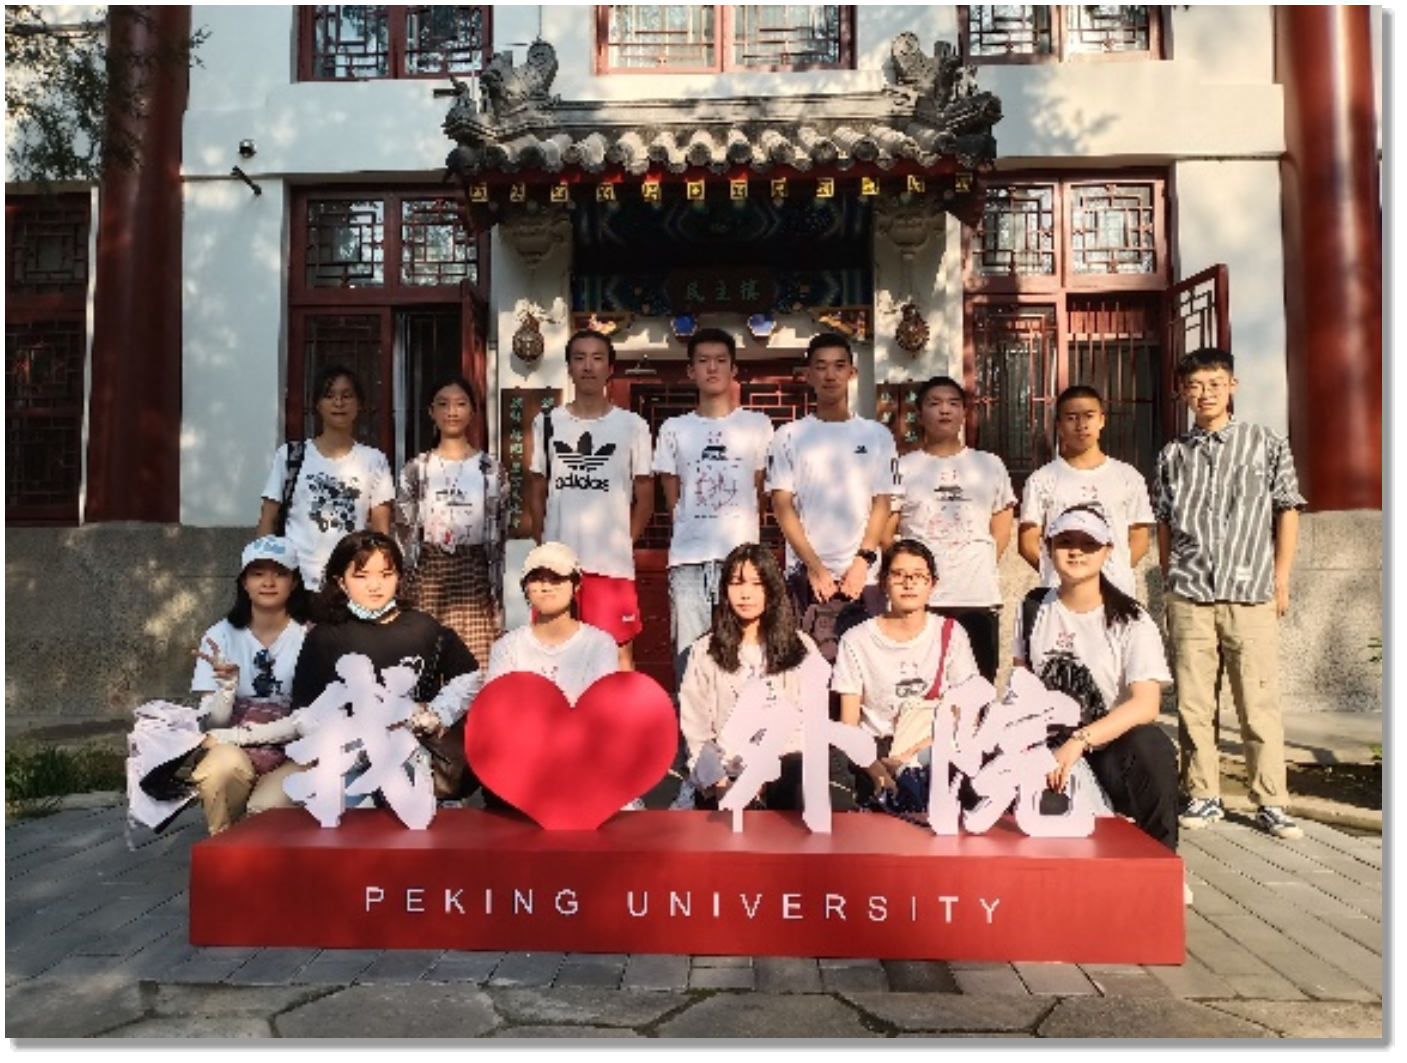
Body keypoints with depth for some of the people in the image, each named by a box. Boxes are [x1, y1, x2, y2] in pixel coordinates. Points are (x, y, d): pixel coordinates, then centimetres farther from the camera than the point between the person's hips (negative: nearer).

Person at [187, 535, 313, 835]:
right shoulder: (221, 635, -1)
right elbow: (213, 724, -6)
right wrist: (228, 683, -24)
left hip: (292, 754, -2)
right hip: (235, 751, 2)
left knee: (265, 807, -31)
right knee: (223, 761, -31)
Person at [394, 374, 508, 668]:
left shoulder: (491, 469, 4)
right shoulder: (415, 469, 5)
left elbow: (499, 536, 5)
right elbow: (403, 536, 6)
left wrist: (497, 596, 1)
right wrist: (404, 592, 1)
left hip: (474, 575, 0)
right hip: (428, 572, 1)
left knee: (474, 662, -4)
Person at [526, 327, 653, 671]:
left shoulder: (632, 425, 2)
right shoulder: (546, 423, 8)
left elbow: (645, 498, 6)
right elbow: (536, 492, 12)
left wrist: (623, 543, 1)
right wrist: (544, 546, 5)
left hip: (612, 565, -2)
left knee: (618, 655, 3)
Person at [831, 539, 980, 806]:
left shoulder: (951, 634, 6)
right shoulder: (856, 641, 2)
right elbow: (849, 725, -1)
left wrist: (921, 752, -15)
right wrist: (877, 769, -20)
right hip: (876, 754, -1)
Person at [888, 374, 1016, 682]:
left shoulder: (990, 465, 11)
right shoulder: (903, 468, 6)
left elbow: (1002, 529, 13)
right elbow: (885, 533, 5)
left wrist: (981, 567, 4)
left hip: (979, 599, 2)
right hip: (918, 599, -1)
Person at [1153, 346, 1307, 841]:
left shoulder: (1268, 444, 6)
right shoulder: (1173, 455, 11)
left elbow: (1287, 513, 7)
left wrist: (1280, 582, 3)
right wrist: (1169, 580, 9)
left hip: (1251, 595, -1)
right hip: (1188, 598, 2)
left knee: (1260, 702, 0)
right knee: (1192, 703, 4)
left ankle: (1271, 802, 11)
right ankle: (1202, 796, 15)